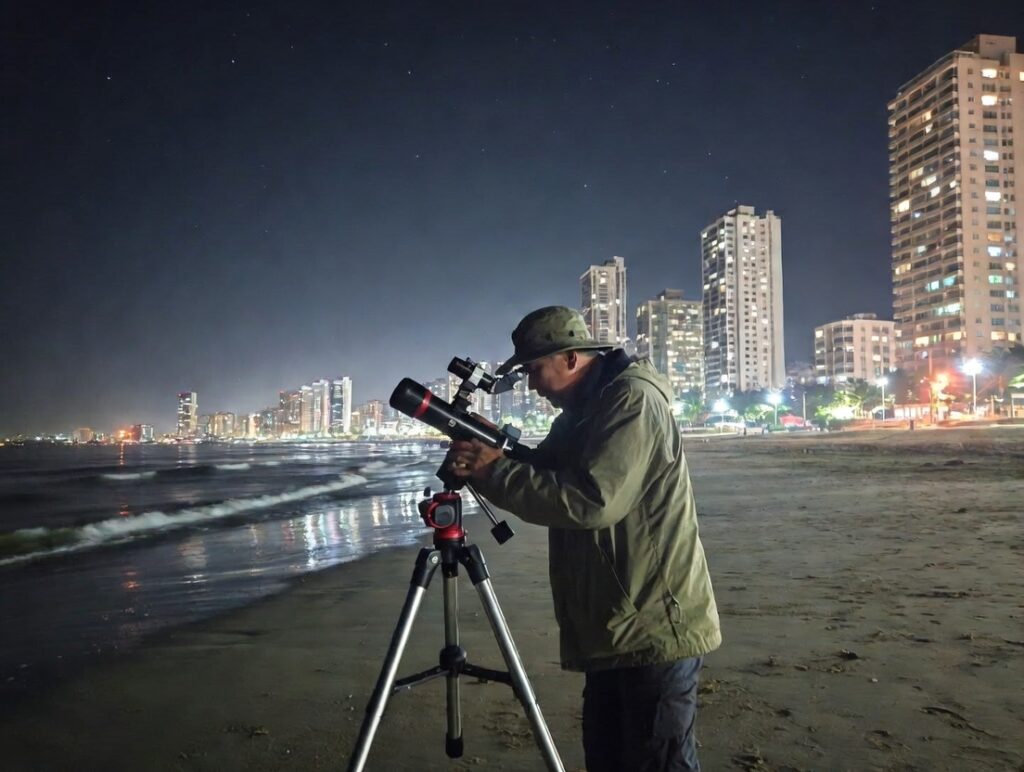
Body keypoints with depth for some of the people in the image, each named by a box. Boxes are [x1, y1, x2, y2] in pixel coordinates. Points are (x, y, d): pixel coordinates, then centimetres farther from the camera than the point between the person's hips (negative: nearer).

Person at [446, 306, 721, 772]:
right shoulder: (580, 412, 14)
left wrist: (496, 472, -17)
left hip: (653, 629, -9)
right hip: (613, 629, 10)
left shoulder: (634, 400, -16)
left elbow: (591, 501, -26)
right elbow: (545, 483, 16)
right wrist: (481, 468, -4)